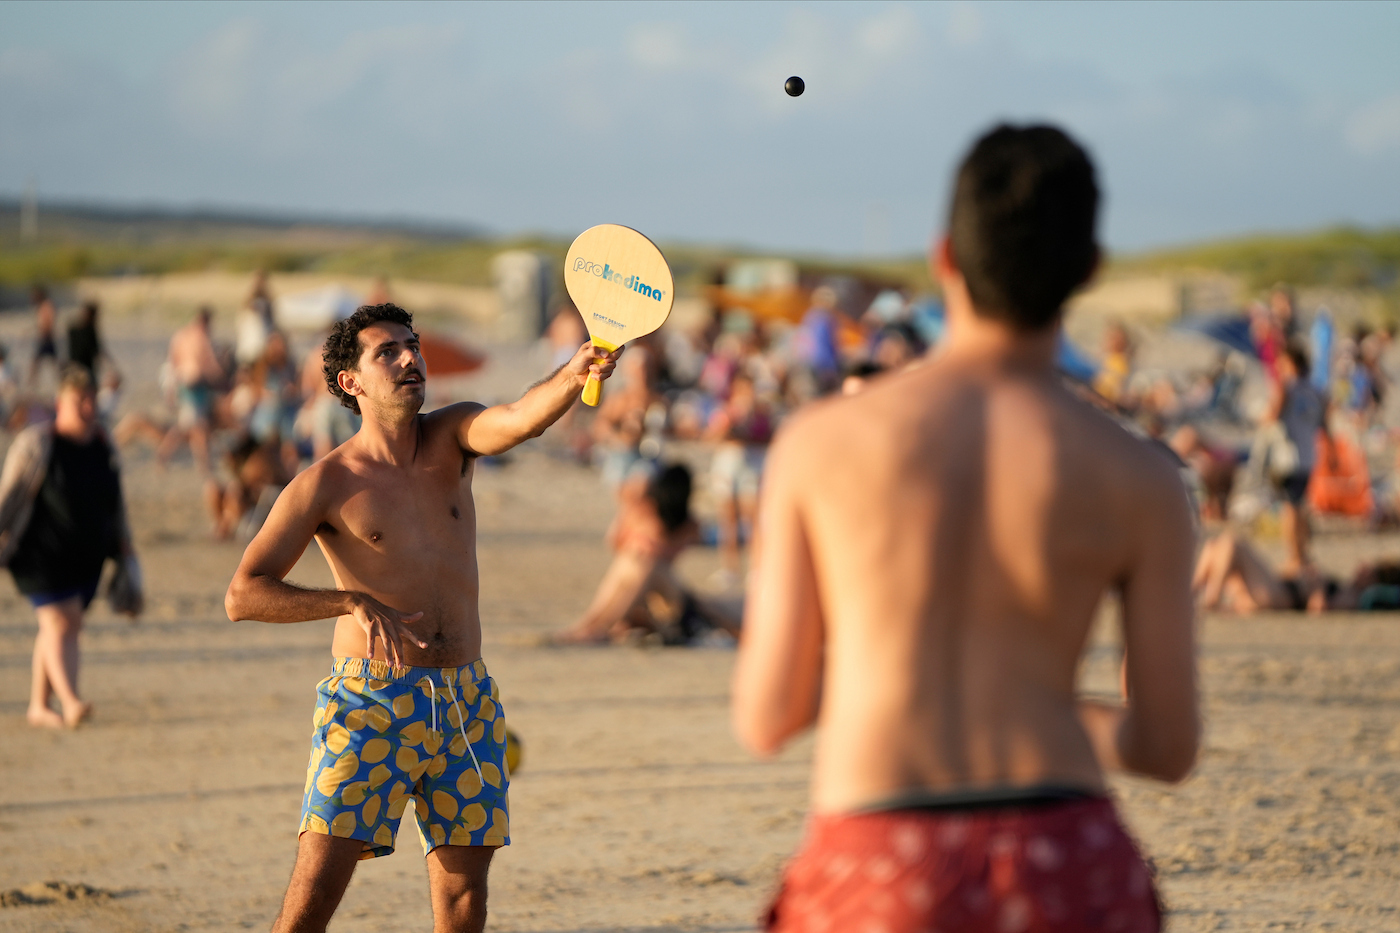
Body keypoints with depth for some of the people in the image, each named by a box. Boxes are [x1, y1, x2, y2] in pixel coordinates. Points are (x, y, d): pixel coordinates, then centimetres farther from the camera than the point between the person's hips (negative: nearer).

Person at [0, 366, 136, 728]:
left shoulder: (102, 444, 9)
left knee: (64, 627, 9)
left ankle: (39, 705, 19)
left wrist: (123, 543, 20)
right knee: (59, 622, -17)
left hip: (87, 556, 7)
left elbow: (114, 500, 19)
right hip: (42, 554, -6)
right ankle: (70, 701, -28)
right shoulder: (36, 444, -11)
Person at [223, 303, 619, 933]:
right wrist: (355, 604, -19)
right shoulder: (326, 484, -3)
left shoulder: (451, 439, 7)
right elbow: (242, 596, -8)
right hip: (367, 703, -4)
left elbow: (519, 420, -15)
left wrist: (576, 374, -37)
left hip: (466, 703, 4)